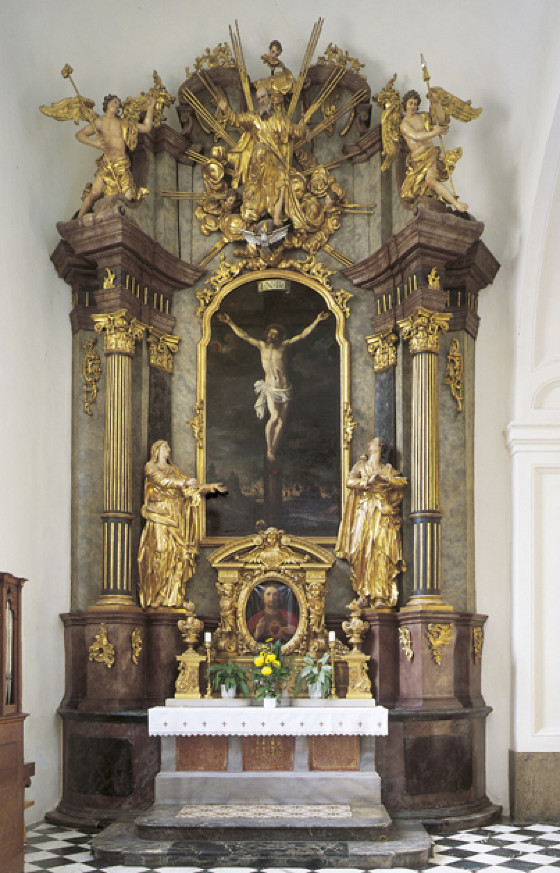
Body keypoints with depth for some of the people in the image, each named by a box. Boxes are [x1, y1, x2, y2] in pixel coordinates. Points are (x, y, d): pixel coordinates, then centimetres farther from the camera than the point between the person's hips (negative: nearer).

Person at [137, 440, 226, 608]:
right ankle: (157, 599, -14)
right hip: (159, 514, -5)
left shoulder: (174, 470, 23)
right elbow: (163, 481, -11)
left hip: (175, 517, 5)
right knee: (160, 551, -14)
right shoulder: (150, 467, 6)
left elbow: (190, 487, 21)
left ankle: (173, 598, -7)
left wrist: (212, 487, 15)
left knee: (176, 553, -5)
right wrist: (185, 483, -19)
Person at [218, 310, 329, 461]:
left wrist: (317, 321, -2)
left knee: (281, 422, 0)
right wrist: (230, 323, -4)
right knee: (274, 417, -20)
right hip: (270, 389, -2)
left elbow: (303, 334, 3)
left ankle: (273, 450, 15)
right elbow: (243, 335, 2)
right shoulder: (262, 345, 2)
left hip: (285, 389, 2)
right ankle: (269, 449, -3)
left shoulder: (283, 345, 2)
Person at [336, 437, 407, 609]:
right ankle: (364, 593, -7)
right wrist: (368, 481, -13)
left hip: (384, 514, 0)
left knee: (382, 555, -10)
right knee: (363, 552, -10)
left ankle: (381, 596, -15)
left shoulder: (388, 469, 18)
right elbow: (350, 482, -1)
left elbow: (403, 482, 4)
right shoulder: (361, 466, 15)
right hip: (364, 512, 0)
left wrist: (386, 479, -8)